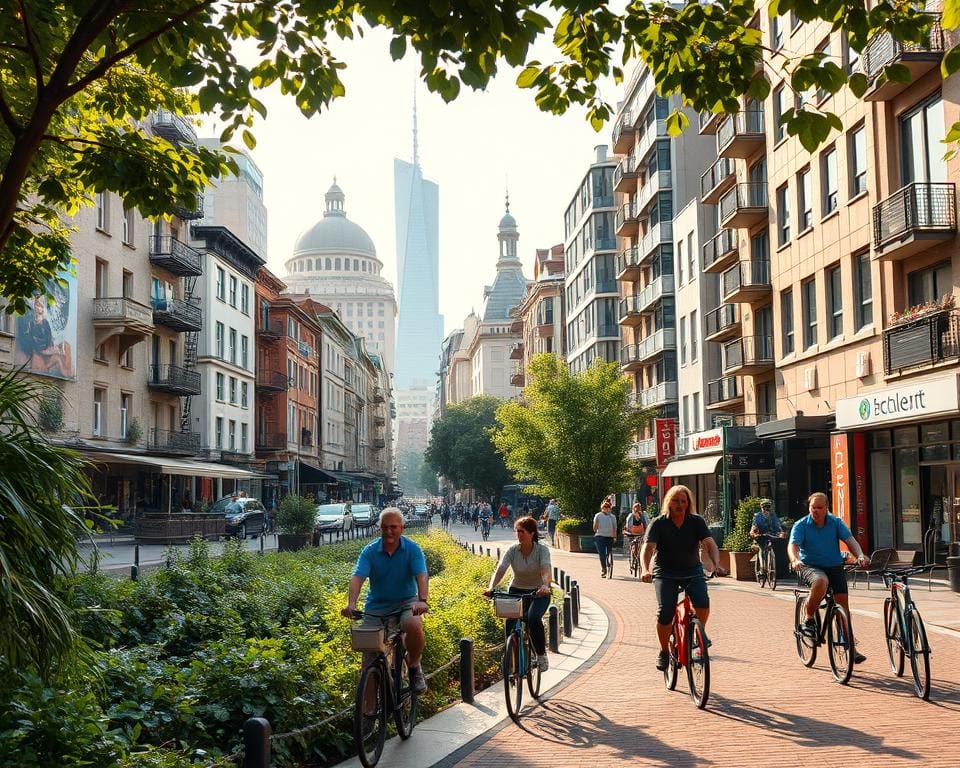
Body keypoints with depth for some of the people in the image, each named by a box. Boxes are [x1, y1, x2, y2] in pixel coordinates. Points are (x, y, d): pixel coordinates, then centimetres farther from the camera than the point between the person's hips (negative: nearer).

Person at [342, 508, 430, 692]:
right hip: (376, 606, 1)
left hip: (406, 602, -1)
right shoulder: (370, 551, -6)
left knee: (414, 626, -33)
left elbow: (422, 576, -20)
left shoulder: (412, 549, -7)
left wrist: (423, 600, -40)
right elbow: (357, 578, -18)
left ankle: (414, 667, -6)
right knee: (370, 659, -5)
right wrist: (351, 604, -36)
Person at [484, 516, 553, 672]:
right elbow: (500, 570, -21)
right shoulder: (512, 551, -10)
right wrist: (491, 587, -40)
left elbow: (546, 570, -32)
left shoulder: (542, 550, -16)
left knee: (533, 618, -29)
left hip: (539, 593, -2)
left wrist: (545, 586, -53)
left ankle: (542, 656, -10)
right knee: (511, 624, -18)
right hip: (516, 591, 3)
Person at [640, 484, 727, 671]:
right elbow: (647, 547, -21)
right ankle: (663, 652, 8)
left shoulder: (697, 521, -5)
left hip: (692, 571, 1)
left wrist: (716, 564, -37)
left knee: (703, 602, -26)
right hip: (665, 573, -1)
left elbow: (710, 543, -17)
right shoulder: (658, 524, -10)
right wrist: (645, 570, -41)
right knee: (665, 614, -17)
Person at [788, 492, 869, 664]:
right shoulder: (801, 525, -5)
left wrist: (860, 556, -30)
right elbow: (793, 545, -19)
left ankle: (850, 648, 6)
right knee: (821, 580, -37)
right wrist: (795, 560, -41)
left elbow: (850, 540, -10)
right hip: (810, 567, -3)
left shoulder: (836, 523, 2)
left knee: (843, 604, -4)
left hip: (834, 567, 3)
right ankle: (808, 620, -17)